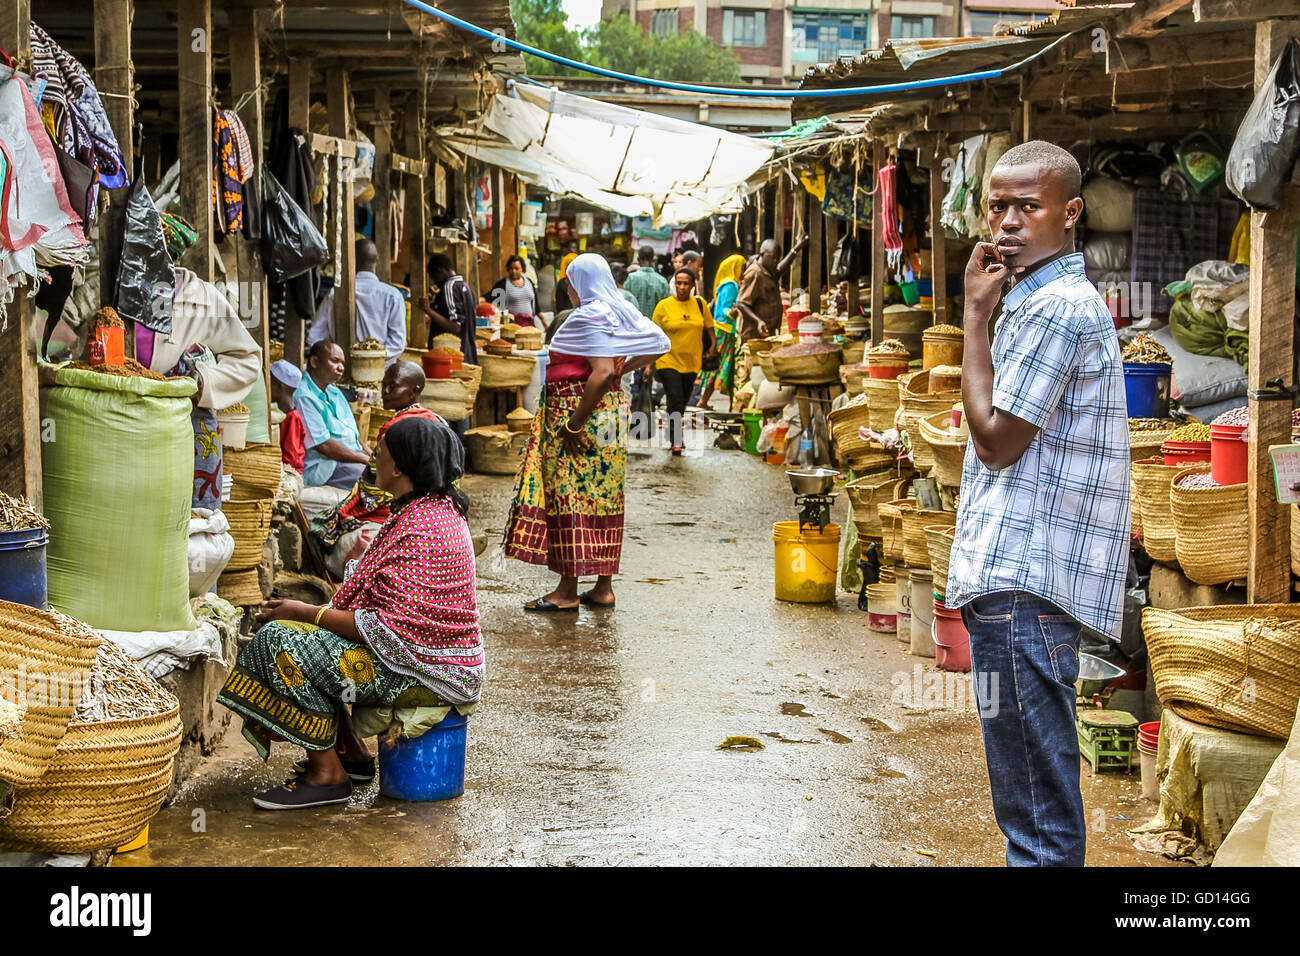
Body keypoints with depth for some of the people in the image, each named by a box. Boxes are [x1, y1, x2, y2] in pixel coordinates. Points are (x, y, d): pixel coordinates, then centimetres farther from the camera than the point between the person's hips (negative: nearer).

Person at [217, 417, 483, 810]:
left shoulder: (422, 531, -23)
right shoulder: (438, 509, 10)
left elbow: (394, 628, -26)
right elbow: (392, 601, 15)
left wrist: (309, 613, -16)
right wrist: (309, 610, 7)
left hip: (426, 673, -11)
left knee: (281, 639, -16)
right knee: (295, 627, 17)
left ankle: (327, 773, -8)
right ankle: (350, 752, 16)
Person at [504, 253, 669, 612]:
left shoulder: (589, 317, -15)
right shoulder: (618, 313, 12)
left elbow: (602, 373, -25)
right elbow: (658, 345, 12)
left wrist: (574, 424, -24)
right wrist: (623, 369, 8)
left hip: (581, 412, -10)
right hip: (609, 413, 10)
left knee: (569, 495, -6)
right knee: (603, 498, 10)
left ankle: (568, 590, -5)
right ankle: (604, 586, 13)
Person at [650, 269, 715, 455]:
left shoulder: (700, 304, 4)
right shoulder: (663, 306, -5)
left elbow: (709, 326, 18)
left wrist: (712, 346, 6)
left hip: (691, 362, 4)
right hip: (668, 361, -4)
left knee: (683, 401, 15)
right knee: (675, 400, -13)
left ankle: (675, 431, 36)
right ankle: (676, 441, -8)